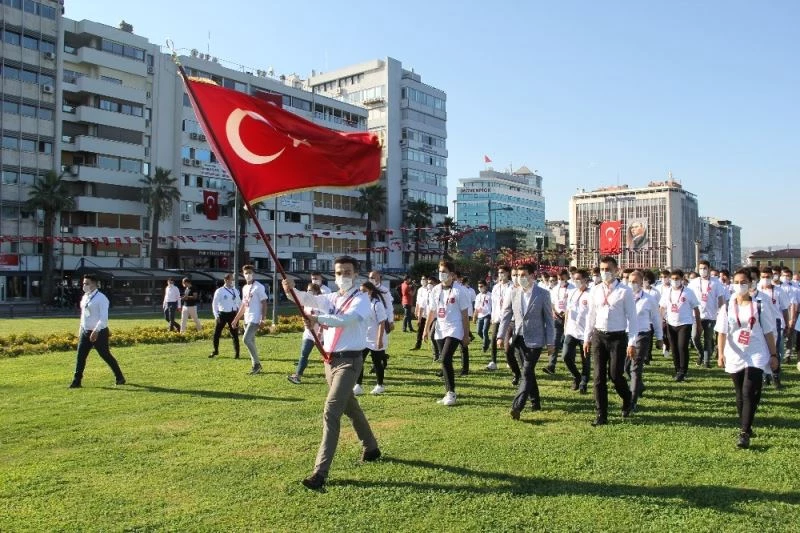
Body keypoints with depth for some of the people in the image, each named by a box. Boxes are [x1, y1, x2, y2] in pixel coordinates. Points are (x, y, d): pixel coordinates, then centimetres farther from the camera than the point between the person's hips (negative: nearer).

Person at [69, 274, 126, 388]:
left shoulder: (101, 298, -16)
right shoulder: (84, 297, 9)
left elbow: (104, 318, -22)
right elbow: (83, 314, 18)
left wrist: (96, 331, -30)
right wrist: (81, 330, 16)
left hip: (99, 332, -7)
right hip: (85, 332, 7)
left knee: (106, 356, 4)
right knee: (80, 356, 1)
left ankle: (120, 378, 20)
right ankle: (76, 381, 9)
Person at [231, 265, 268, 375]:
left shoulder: (259, 287, -8)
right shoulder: (244, 288, 16)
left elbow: (264, 303, -12)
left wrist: (263, 318, -21)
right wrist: (236, 319, 22)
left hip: (255, 319, -9)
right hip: (247, 319, 9)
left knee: (246, 339, -18)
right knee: (251, 341, 9)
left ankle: (257, 363, -6)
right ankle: (256, 366, 17)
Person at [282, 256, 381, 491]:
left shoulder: (361, 299, -11)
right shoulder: (331, 298, 10)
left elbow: (345, 319, -30)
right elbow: (309, 299, -8)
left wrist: (318, 319, -45)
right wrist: (292, 291, -29)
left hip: (349, 361, -8)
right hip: (330, 360, 8)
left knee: (331, 412, -15)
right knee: (350, 408, 23)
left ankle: (320, 471, -13)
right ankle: (370, 448, 44)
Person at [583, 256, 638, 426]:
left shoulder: (624, 291, -6)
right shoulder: (595, 291, 7)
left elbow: (631, 318, -6)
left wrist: (632, 343, -9)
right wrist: (587, 338, 11)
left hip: (617, 337, -4)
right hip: (598, 336, 4)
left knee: (616, 375, -2)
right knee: (599, 377, 3)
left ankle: (627, 402, 31)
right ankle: (601, 415, 12)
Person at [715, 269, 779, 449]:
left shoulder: (760, 307, -1)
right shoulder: (727, 308, 2)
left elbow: (768, 332, 3)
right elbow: (722, 332, -3)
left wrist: (773, 355, 2)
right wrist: (720, 353, -15)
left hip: (756, 357, -2)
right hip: (735, 357, 2)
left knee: (750, 394, -12)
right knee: (741, 395, 12)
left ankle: (744, 434, -10)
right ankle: (746, 427, 28)